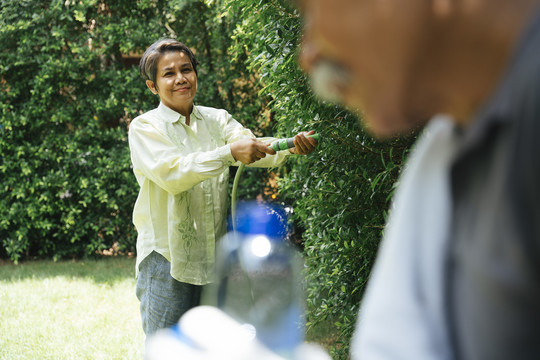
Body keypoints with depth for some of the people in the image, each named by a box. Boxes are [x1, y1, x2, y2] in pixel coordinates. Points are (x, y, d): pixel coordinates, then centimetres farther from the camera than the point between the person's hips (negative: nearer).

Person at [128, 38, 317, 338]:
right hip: (168, 256, -4)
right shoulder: (145, 128, -3)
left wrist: (290, 146, -28)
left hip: (214, 255, 5)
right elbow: (172, 173, -20)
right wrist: (230, 153, -30)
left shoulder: (216, 120, 11)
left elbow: (252, 146, -6)